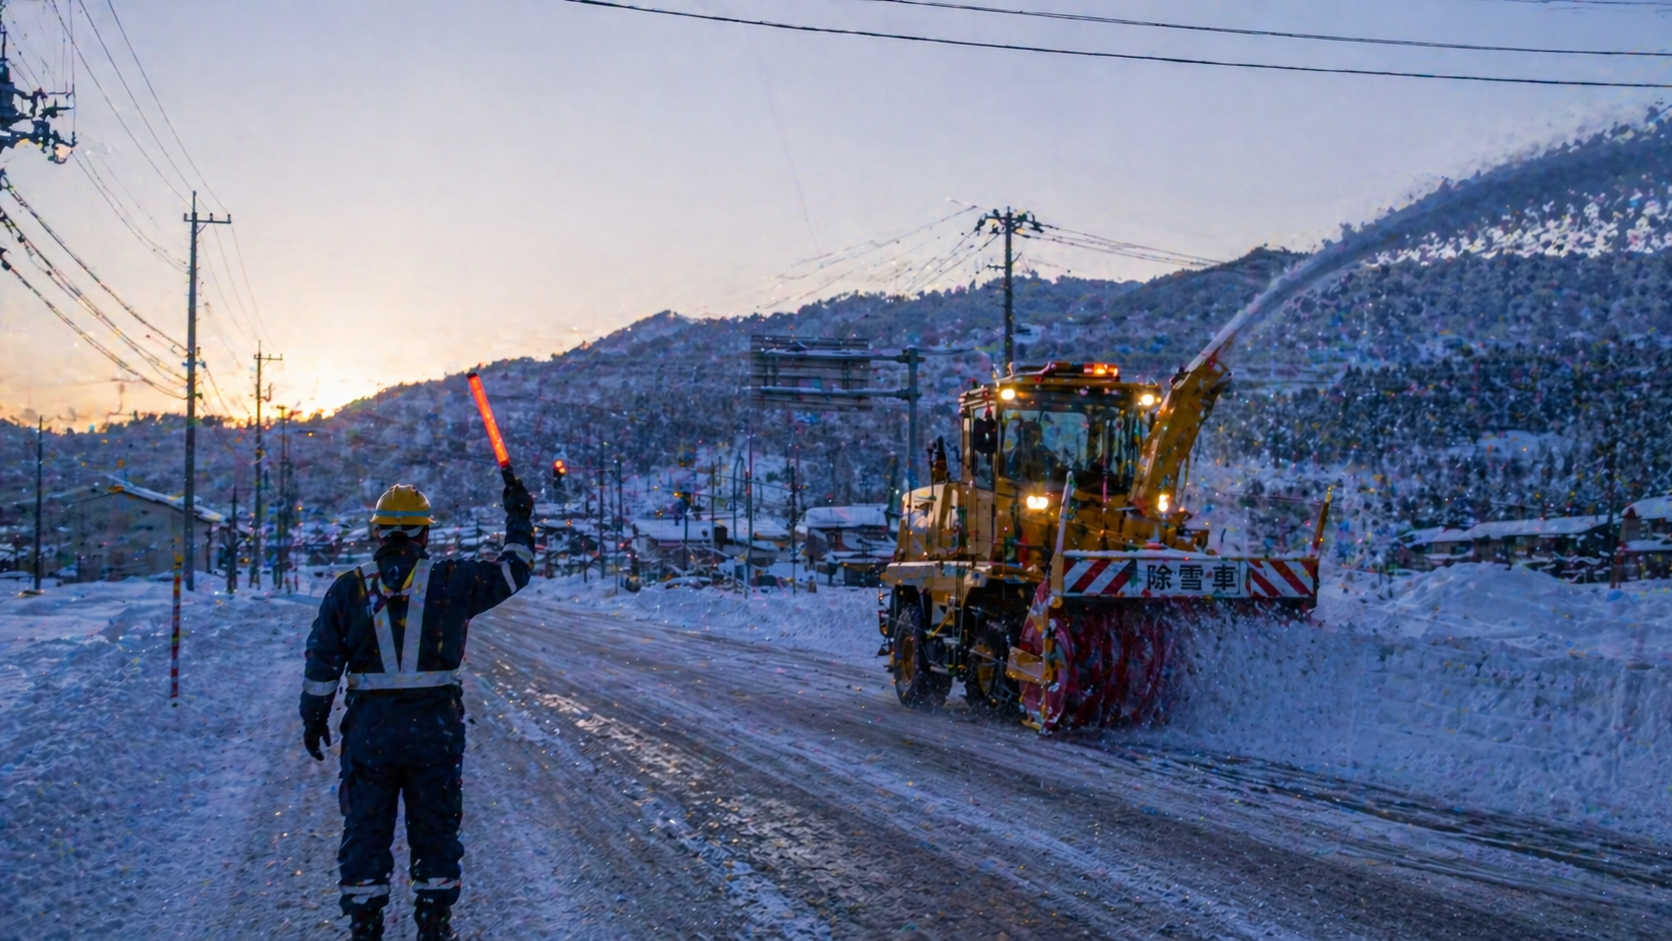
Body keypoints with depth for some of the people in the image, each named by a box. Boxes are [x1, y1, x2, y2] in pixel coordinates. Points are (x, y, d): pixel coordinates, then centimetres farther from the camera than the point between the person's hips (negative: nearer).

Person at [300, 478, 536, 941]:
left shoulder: (348, 588, -2)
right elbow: (513, 570, 8)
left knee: (365, 832, 11)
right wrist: (519, 516, 21)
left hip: (369, 728, 0)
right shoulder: (453, 581, -5)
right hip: (436, 726, 0)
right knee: (436, 830, 12)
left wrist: (314, 718, 11)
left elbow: (322, 661, 0)